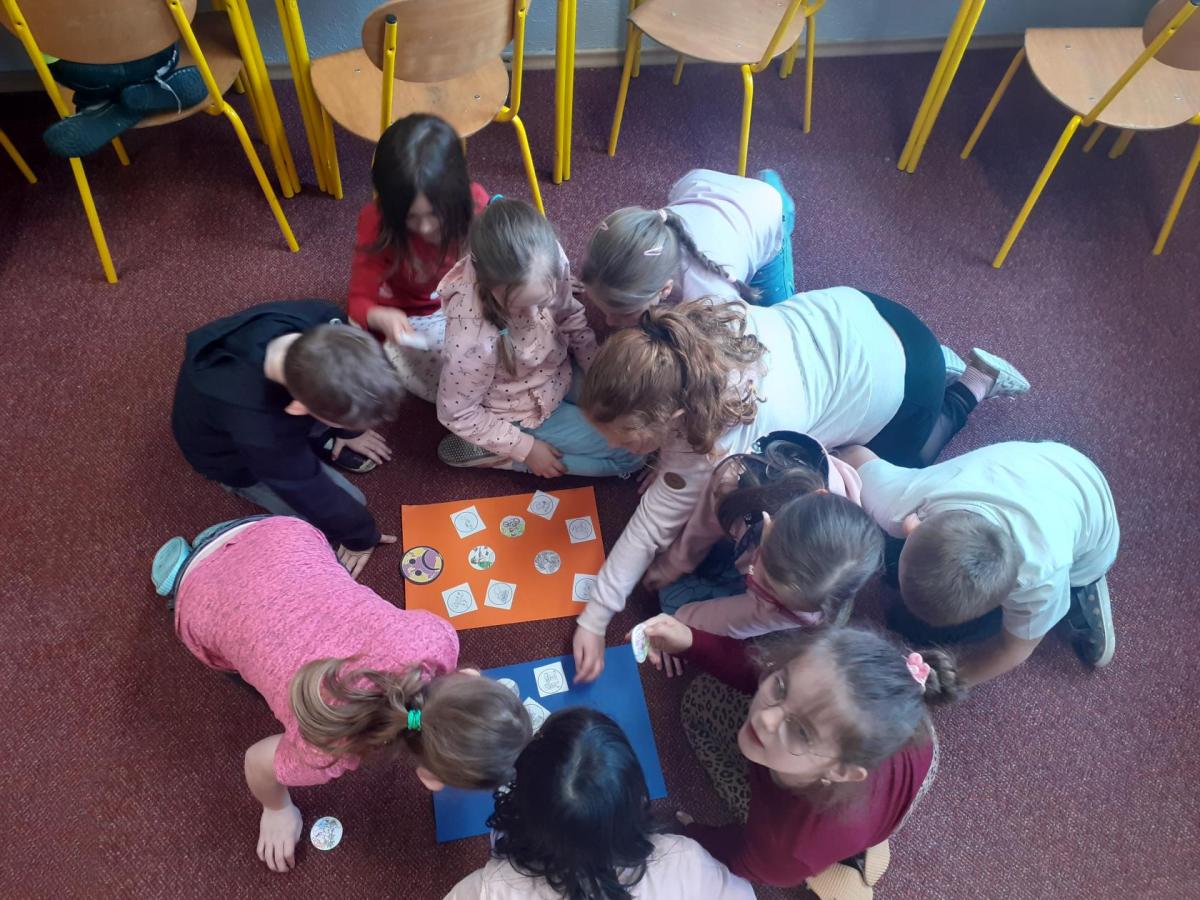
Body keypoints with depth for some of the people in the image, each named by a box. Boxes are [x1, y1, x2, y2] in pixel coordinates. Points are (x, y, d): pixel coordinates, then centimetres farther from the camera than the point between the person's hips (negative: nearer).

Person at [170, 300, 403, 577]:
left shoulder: (323, 322, -35)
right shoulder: (257, 431, -47)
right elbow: (310, 493, -28)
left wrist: (350, 430, 7)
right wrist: (361, 535, -10)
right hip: (235, 456, -5)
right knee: (340, 509, -8)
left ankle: (313, 437, 10)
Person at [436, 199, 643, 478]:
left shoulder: (551, 263, -27)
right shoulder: (472, 337, -40)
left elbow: (571, 319, -4)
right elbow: (456, 414, -22)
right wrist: (525, 448, -16)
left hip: (560, 371, 6)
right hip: (523, 414, -6)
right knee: (631, 453, -4)